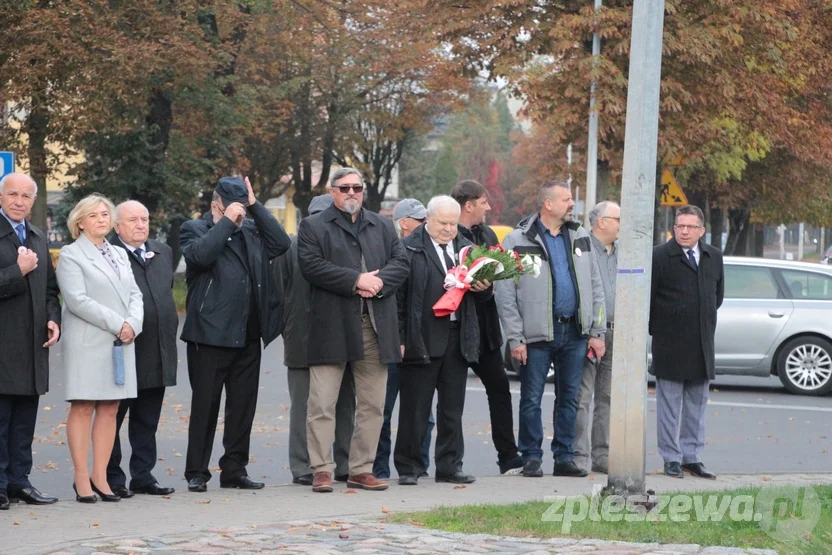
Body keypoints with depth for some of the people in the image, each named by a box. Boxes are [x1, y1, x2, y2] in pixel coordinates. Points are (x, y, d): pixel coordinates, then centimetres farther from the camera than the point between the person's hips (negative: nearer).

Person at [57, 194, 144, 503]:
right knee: (83, 408, -5)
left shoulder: (120, 255, 19)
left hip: (122, 343, 6)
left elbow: (134, 294, 15)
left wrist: (133, 324, -5)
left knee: (110, 409, 3)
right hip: (87, 343, -6)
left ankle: (100, 476, 6)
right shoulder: (71, 255, -1)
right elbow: (77, 300, -12)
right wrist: (117, 324, -14)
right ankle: (82, 479, -3)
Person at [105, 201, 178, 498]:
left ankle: (143, 475, 18)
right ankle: (112, 478, 9)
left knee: (147, 421, 11)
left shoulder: (163, 252, 15)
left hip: (157, 351, 6)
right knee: (113, 418, 3)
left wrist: (171, 333, 17)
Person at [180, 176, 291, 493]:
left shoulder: (251, 231, 14)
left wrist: (256, 207, -1)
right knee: (205, 406, 1)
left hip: (248, 336, 5)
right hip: (210, 335, -5)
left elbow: (281, 243, 0)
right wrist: (227, 222, -14)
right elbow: (200, 254, -19)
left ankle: (235, 470, 17)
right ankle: (196, 473, 7)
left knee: (243, 406, 9)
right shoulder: (195, 229, 1)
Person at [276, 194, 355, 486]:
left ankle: (346, 465, 14)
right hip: (303, 339, -2)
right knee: (304, 407, 1)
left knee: (345, 406, 7)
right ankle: (303, 468, 5)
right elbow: (281, 293, 2)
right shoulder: (292, 247, 1)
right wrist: (290, 332, -1)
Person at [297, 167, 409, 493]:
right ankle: (322, 470, -2)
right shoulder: (313, 227, 5)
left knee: (373, 404, 6)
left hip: (376, 327, 4)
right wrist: (356, 280, -15)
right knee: (322, 403, -6)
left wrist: (378, 281, -11)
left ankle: (361, 469, 13)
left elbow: (400, 263, 9)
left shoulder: (382, 227, 18)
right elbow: (312, 265, -10)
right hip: (331, 327, -4)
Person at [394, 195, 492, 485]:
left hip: (458, 338, 5)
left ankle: (449, 466, 16)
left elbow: (482, 286, 23)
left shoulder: (466, 248, 16)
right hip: (422, 338, -5)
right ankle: (408, 468, 7)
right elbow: (398, 295, -7)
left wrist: (484, 287, -1)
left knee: (452, 407, 9)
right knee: (415, 407, 0)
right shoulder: (409, 248, -3)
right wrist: (400, 338, -12)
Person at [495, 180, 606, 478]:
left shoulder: (580, 237, 9)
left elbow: (595, 287, 11)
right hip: (538, 333, -4)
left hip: (574, 331, 4)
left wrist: (597, 331, 5)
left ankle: (564, 457, 17)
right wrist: (515, 339, -11)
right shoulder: (518, 241, -4)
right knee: (531, 399, 1)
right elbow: (505, 294, -6)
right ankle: (531, 458, 11)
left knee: (569, 397, 9)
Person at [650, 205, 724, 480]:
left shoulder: (714, 257, 8)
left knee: (696, 406, 9)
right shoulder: (660, 256, -7)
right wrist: (659, 329, 0)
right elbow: (647, 297, -5)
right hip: (670, 344, -5)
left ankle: (692, 458, 16)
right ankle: (672, 459, 6)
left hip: (702, 344, 5)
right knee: (670, 404, 1)